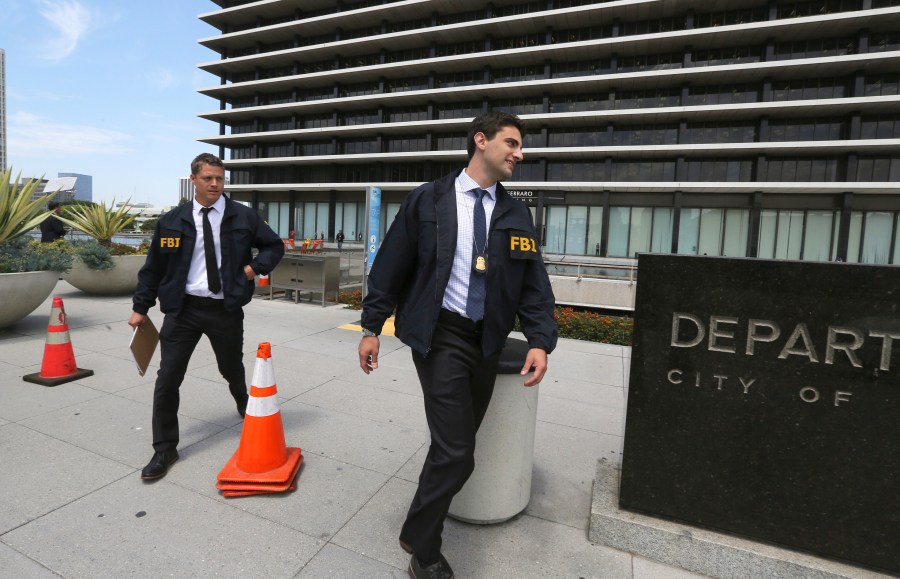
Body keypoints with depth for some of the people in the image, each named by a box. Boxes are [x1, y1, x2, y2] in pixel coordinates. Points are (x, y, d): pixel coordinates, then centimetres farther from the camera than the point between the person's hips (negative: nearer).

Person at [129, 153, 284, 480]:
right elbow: (153, 266, 7)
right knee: (167, 379, -1)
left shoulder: (243, 217, -2)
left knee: (232, 369, 18)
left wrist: (255, 267, -9)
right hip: (183, 308, 1)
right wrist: (141, 307, 8)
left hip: (226, 309, 0)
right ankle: (164, 449, 16)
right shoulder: (172, 221, 1)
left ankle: (244, 406, 52)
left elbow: (275, 246, 8)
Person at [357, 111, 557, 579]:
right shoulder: (427, 200, -3)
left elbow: (534, 284, 3)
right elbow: (390, 267, -1)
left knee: (454, 446, 15)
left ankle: (420, 530, 44)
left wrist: (540, 340, -10)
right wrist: (371, 328, -1)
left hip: (488, 341, 5)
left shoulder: (517, 215, 7)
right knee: (456, 452, -8)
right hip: (441, 335, -4)